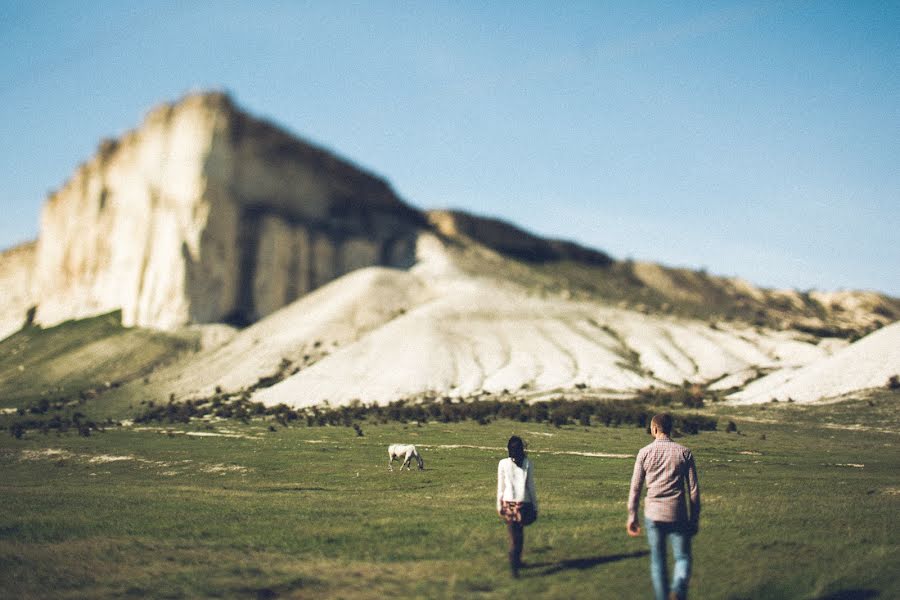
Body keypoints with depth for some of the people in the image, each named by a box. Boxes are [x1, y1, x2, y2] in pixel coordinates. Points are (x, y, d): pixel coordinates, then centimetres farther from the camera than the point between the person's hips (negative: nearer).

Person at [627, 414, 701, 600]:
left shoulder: (644, 453, 0)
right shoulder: (684, 452, 0)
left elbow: (635, 488, -1)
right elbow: (694, 489, 0)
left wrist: (632, 517, 6)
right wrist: (695, 519, 7)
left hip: (653, 514, 1)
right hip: (677, 515, -1)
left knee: (657, 560, 13)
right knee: (683, 558, 9)